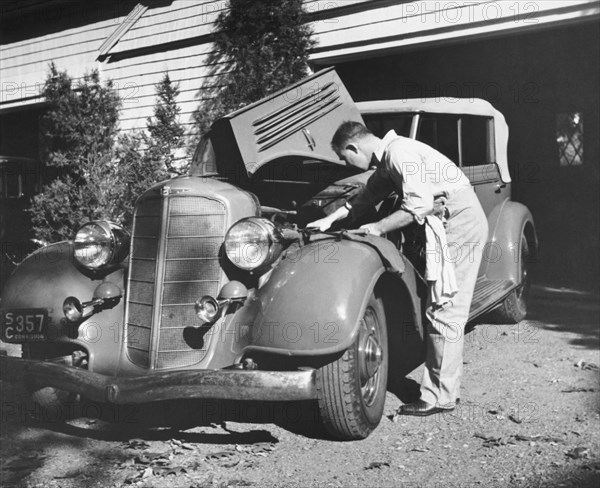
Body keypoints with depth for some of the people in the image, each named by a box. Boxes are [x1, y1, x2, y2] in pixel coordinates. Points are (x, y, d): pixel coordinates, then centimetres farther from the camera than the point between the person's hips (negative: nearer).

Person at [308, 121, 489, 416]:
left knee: (444, 311, -6)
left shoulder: (399, 152, -18)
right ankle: (438, 390, 19)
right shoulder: (387, 158, 12)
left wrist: (378, 228, -14)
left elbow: (420, 205, -24)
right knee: (440, 310, 11)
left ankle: (440, 398, 1)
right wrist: (330, 219, 21)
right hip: (450, 225, 10)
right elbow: (369, 194, 24)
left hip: (460, 224, -10)